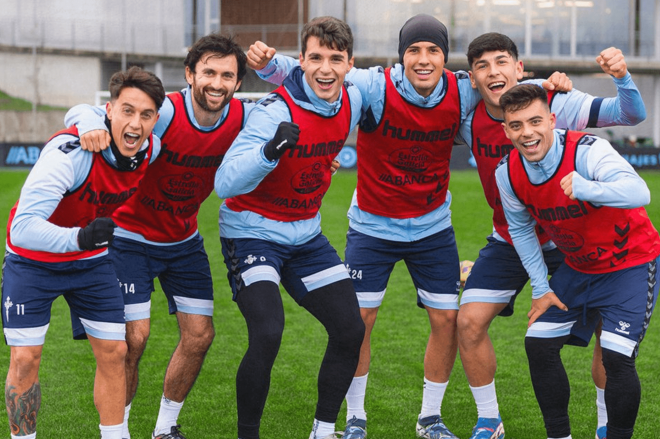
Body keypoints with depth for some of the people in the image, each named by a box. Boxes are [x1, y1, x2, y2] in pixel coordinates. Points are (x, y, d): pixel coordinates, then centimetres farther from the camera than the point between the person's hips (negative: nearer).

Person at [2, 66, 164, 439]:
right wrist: (79, 237, -59)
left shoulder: (151, 149, -16)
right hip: (33, 259, -5)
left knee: (114, 351, 1)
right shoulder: (69, 152, -35)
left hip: (92, 260, 5)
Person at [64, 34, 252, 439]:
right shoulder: (165, 114, -28)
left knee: (200, 336, 2)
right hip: (132, 236, -5)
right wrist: (92, 126, -56)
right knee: (134, 336, -12)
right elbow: (80, 112, -32)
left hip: (184, 240, 5)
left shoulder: (243, 117, -14)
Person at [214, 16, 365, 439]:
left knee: (351, 329, 1)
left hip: (306, 233, 7)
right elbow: (225, 183, -34)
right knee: (267, 336, -23)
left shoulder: (352, 102, -5)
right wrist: (270, 150, -49)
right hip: (253, 233, -7)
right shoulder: (276, 111, -26)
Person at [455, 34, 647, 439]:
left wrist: (622, 76, -47)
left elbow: (632, 115, -27)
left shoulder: (554, 101, -22)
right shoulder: (470, 120, -12)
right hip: (510, 237, 3)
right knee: (469, 321, -8)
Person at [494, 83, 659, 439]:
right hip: (578, 269, 6)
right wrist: (540, 288, 3)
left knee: (616, 358, -17)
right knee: (538, 344, 3)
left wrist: (587, 188, -66)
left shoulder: (587, 150, -30)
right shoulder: (508, 174, -11)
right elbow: (520, 230, 7)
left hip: (630, 263, -6)